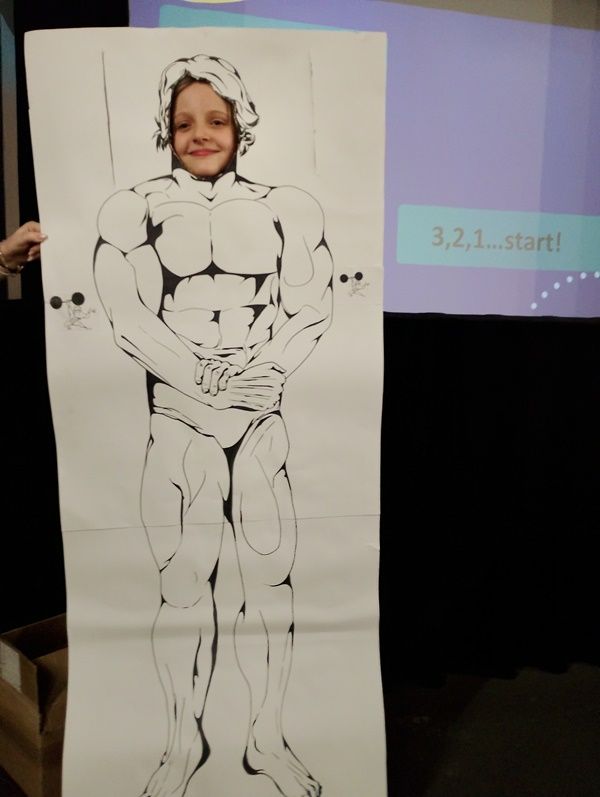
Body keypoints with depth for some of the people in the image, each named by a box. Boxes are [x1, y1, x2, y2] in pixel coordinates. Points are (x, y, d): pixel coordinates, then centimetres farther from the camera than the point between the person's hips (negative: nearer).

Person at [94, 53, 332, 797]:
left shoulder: (287, 207, 10)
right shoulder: (135, 209, 6)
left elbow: (312, 304, 2)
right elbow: (128, 314, -4)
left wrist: (262, 376, -13)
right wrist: (205, 387, -14)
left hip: (266, 421, 2)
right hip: (178, 422, -1)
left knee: (271, 577, 6)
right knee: (183, 584, 6)